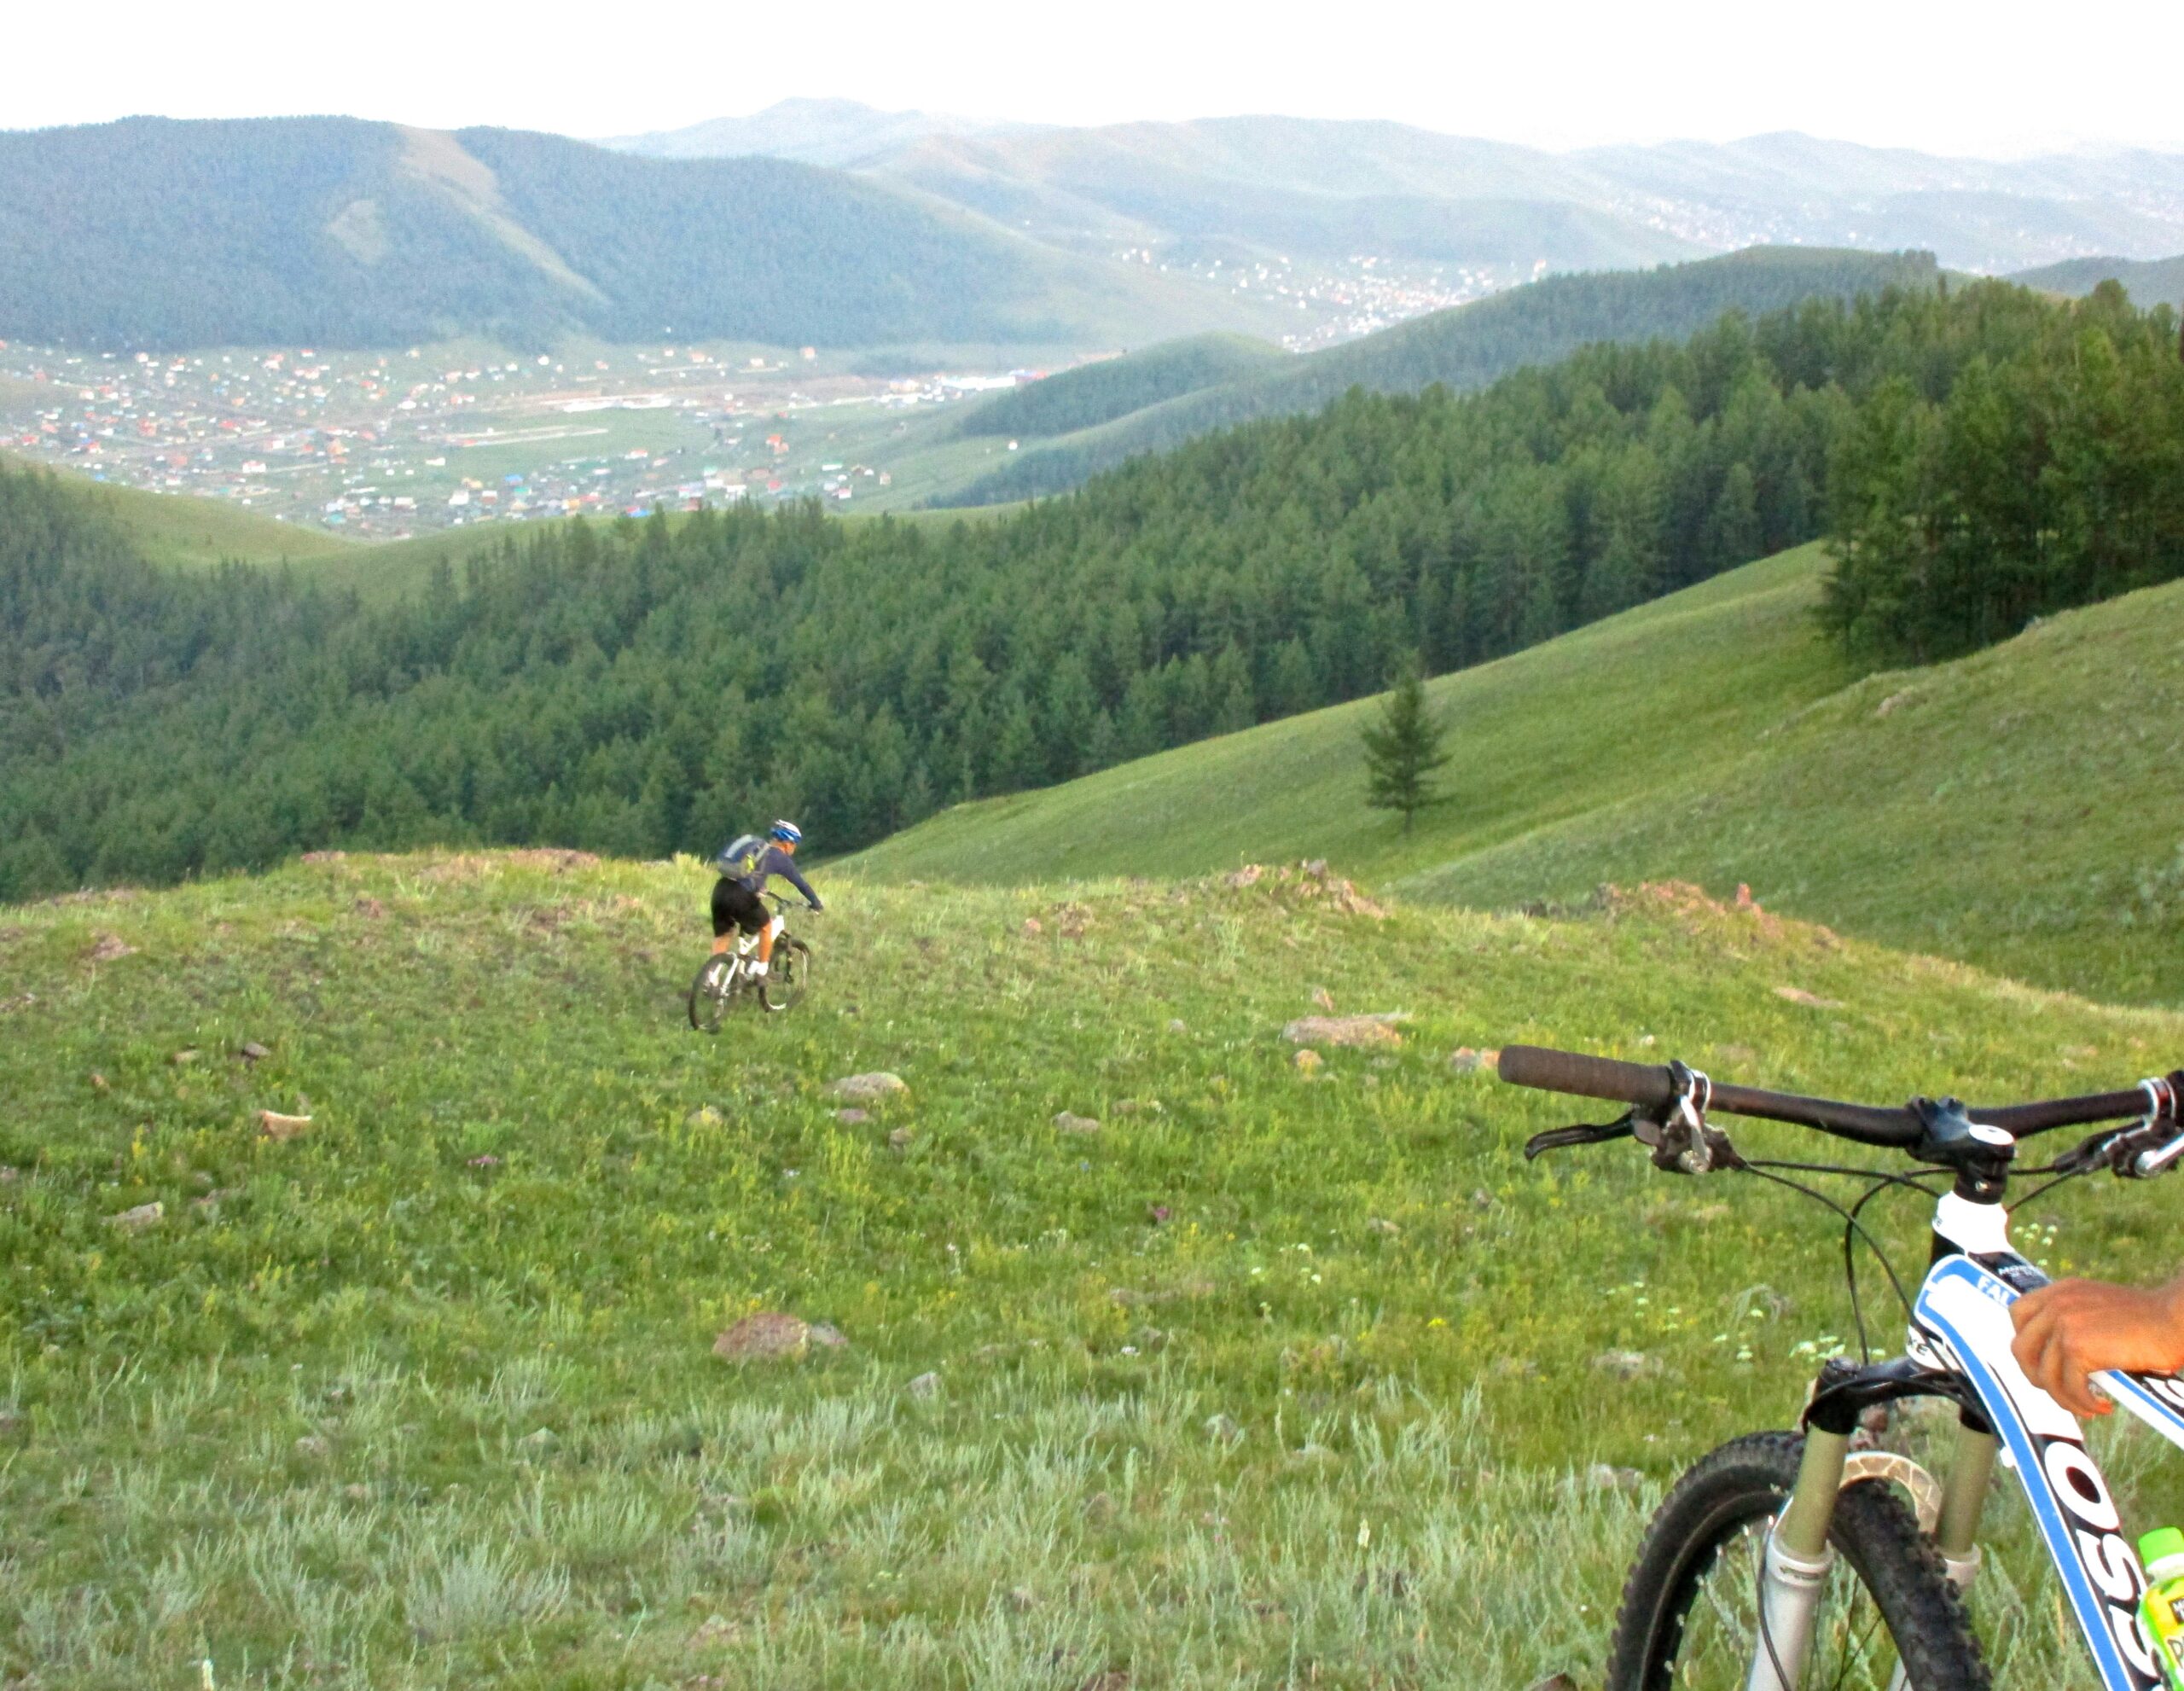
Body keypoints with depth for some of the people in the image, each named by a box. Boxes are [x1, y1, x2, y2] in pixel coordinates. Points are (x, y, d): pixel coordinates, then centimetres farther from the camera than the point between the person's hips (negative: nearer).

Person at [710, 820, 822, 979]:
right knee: (766, 927, 18)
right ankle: (762, 970, 21)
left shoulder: (754, 844, 27)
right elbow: (800, 883, 17)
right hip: (741, 895, -6)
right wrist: (816, 904, 30)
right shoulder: (779, 857, 10)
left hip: (720, 889, 6)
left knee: (722, 935, 19)